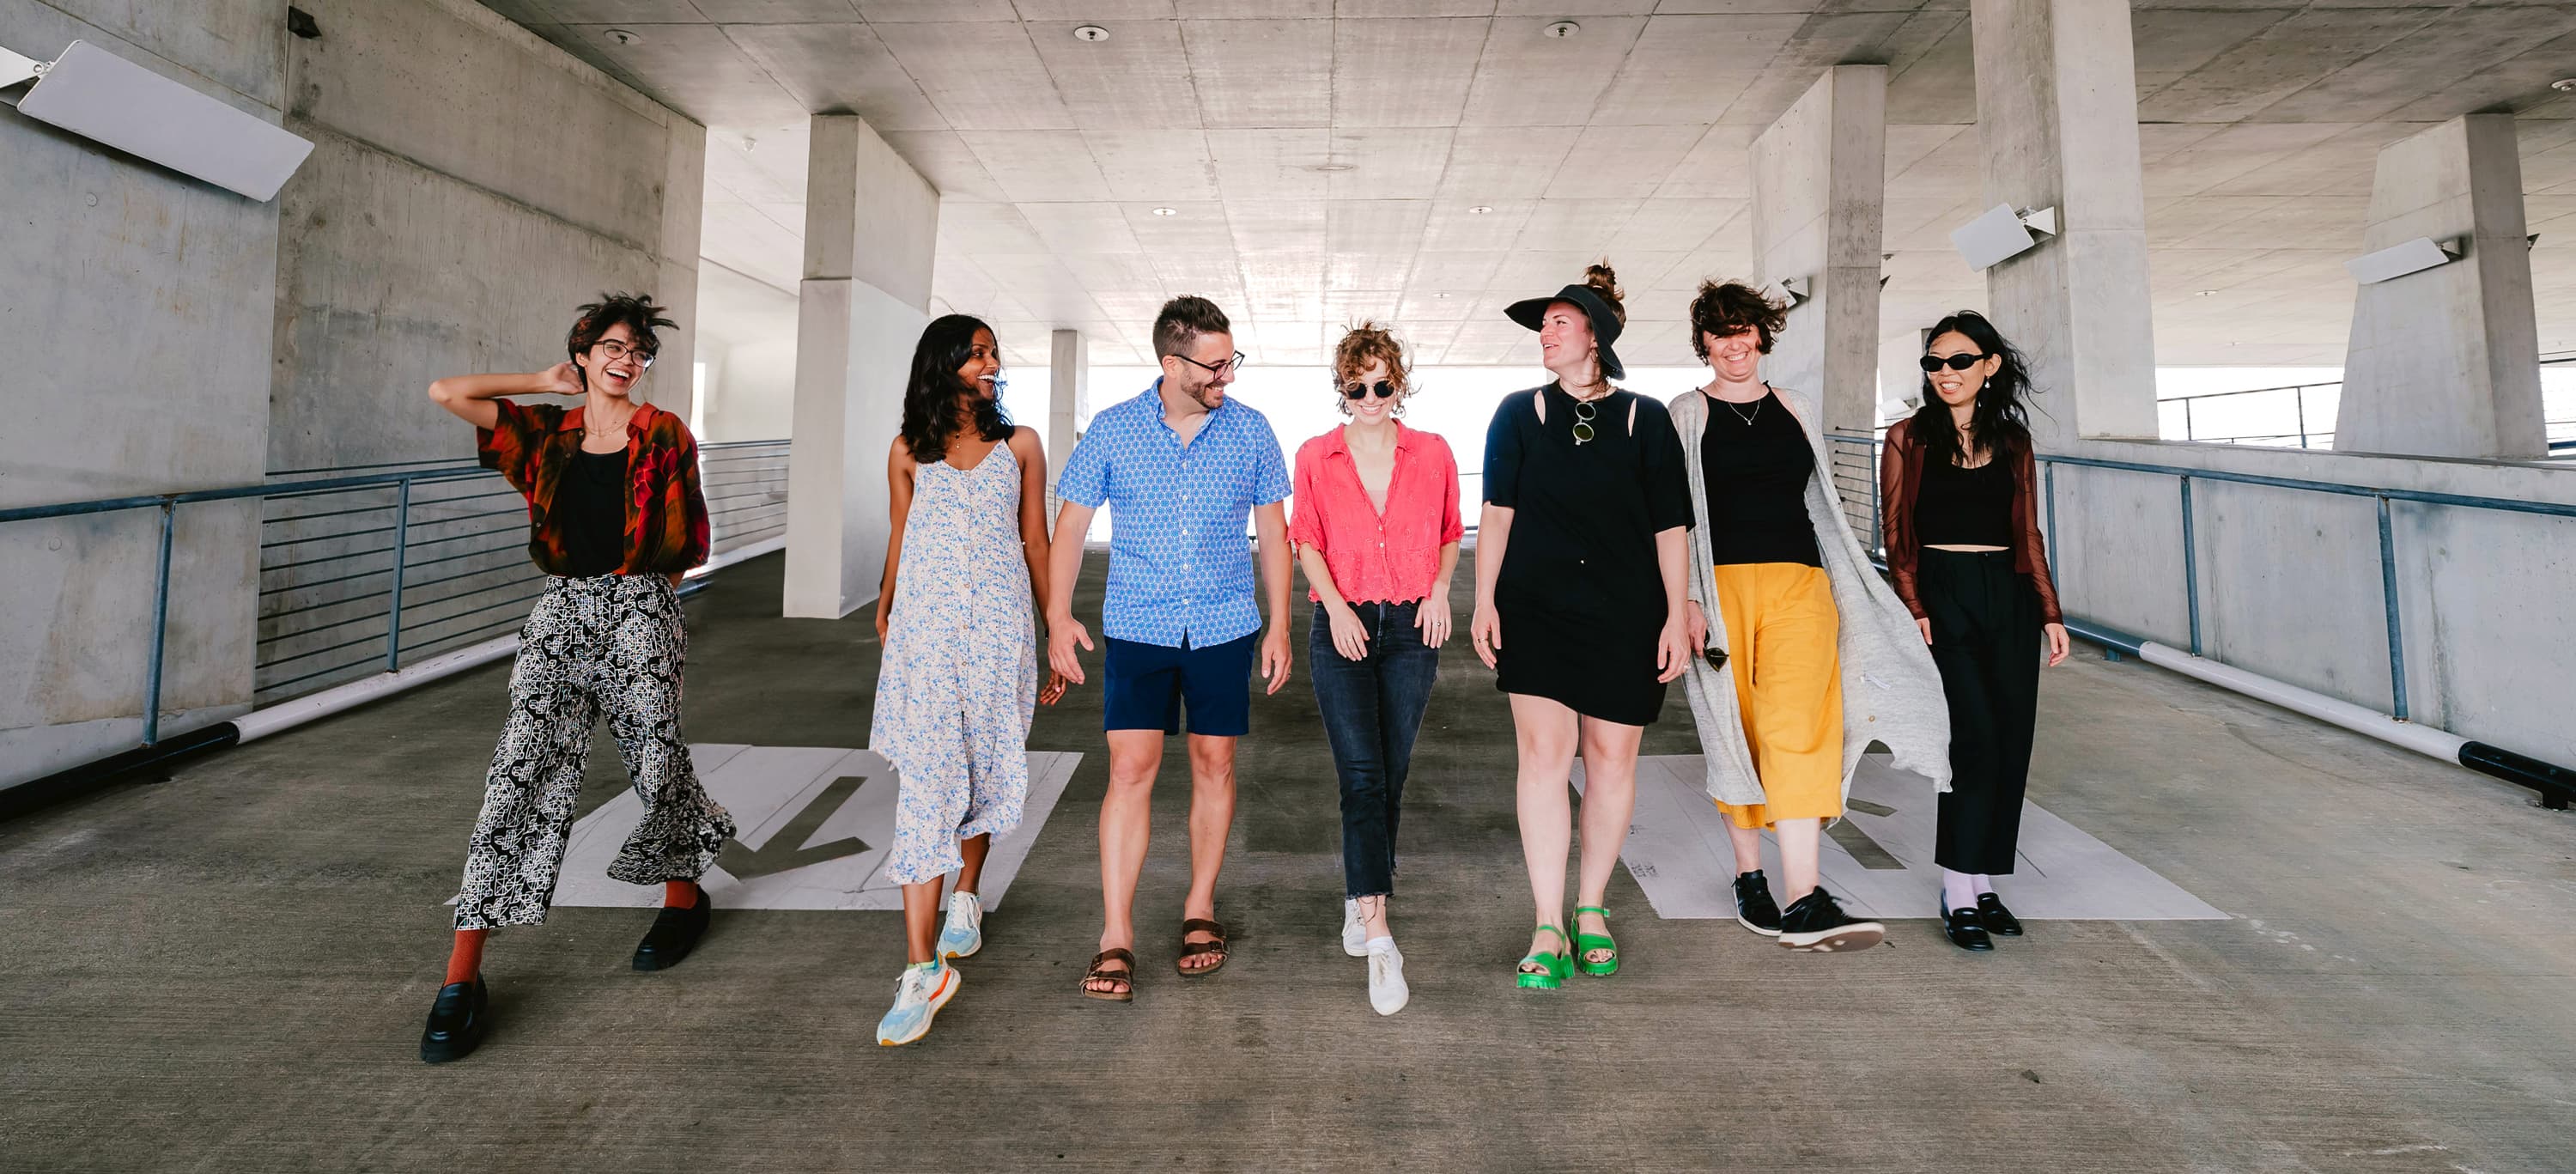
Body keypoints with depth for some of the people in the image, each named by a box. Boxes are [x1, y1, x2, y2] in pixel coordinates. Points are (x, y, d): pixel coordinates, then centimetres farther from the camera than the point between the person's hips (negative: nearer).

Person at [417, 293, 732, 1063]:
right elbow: (445, 393, 5)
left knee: (658, 762, 1)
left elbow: (685, 542, 9)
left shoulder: (664, 436, 5)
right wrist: (548, 384, 12)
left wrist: (643, 588, 10)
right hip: (561, 610, 2)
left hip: (640, 610, -2)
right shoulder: (547, 432, 12)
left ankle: (683, 896, 29)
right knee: (523, 768, -8)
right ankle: (463, 974, -6)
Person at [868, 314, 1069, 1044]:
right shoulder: (908, 452, 8)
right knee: (926, 780, -8)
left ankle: (966, 896, 37)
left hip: (1000, 628, 1)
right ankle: (924, 969, -8)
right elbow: (899, 541, 16)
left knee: (987, 771, 9)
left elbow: (1036, 543, 8)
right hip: (925, 628, -1)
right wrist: (883, 615, 21)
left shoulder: (1020, 446, 8)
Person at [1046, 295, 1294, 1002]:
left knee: (1214, 765, 8)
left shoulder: (1251, 432, 1)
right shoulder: (1113, 429, -2)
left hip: (1226, 630, 1)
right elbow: (1071, 525, 3)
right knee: (1130, 769, -5)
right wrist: (1058, 614, -7)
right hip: (1137, 627, -1)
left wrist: (1279, 626, 3)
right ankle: (1115, 939, 3)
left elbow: (1272, 532, 7)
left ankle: (1200, 911, 26)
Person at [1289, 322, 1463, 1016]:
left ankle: (1358, 898, 27)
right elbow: (1307, 542, 6)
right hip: (1343, 630, -1)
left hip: (1411, 628, 2)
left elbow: (1450, 533, 14)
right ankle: (1378, 935, -11)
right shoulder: (1316, 457, 5)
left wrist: (1440, 589, -3)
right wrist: (1335, 605, -9)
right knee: (1362, 774, -11)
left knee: (1391, 776, 7)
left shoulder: (1433, 453, 6)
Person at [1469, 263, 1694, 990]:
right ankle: (1548, 932, -1)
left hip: (1625, 613, 1)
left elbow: (1669, 526, 5)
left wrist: (1676, 616, 1)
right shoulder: (1520, 413, 8)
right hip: (1535, 606, 0)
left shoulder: (1645, 419, 6)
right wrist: (1483, 601, -2)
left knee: (1612, 758, 6)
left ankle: (1592, 909, 24)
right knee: (1543, 752, -9)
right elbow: (1497, 513, 5)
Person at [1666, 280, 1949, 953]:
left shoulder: (1797, 411, 17)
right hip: (1722, 587, -2)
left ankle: (1805, 902, -14)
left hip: (1799, 583, 2)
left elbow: (1821, 505, 21)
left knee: (1797, 727, -11)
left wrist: (1850, 592, 18)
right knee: (1733, 732, 4)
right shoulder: (1689, 413, 7)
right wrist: (1686, 599, -9)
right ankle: (1749, 878, 19)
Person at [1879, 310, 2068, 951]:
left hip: (2009, 598, 4)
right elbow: (1897, 537, -2)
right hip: (1943, 595, -4)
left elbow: (2029, 537, 13)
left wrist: (2050, 614, 8)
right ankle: (1959, 897, -4)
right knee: (1976, 738, -12)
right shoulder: (1908, 437, 2)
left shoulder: (2013, 441, 12)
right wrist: (1915, 610, -12)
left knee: (2011, 744, 4)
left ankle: (1984, 884, 16)